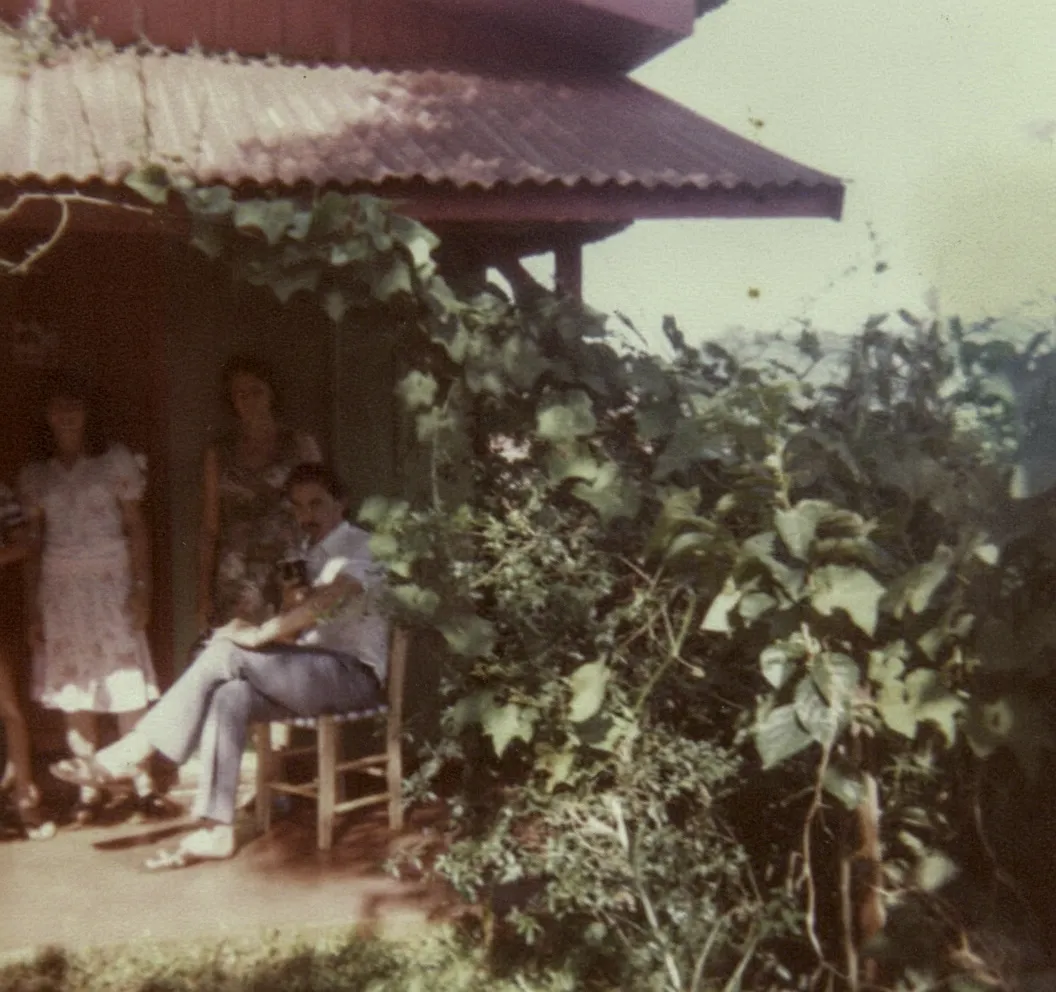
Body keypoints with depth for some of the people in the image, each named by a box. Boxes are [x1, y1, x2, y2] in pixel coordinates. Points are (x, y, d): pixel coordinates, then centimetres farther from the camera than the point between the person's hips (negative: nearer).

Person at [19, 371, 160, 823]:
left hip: (110, 582, -2)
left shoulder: (116, 460, 3)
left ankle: (143, 783, 1)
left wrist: (141, 587, -6)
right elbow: (34, 544, 10)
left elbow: (136, 528, 2)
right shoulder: (35, 476, 9)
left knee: (126, 685, -6)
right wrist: (32, 608, 4)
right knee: (73, 688, 2)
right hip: (61, 588, 2)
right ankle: (89, 789, 9)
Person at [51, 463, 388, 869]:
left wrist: (258, 634, -24)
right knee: (229, 696, -21)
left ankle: (130, 753, -19)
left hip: (355, 673, -7)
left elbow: (327, 597, -24)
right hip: (315, 672, 7)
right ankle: (216, 831, -24)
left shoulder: (357, 547, -5)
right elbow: (302, 622, 18)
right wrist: (257, 632, -2)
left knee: (226, 653, -23)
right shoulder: (311, 555, 22)